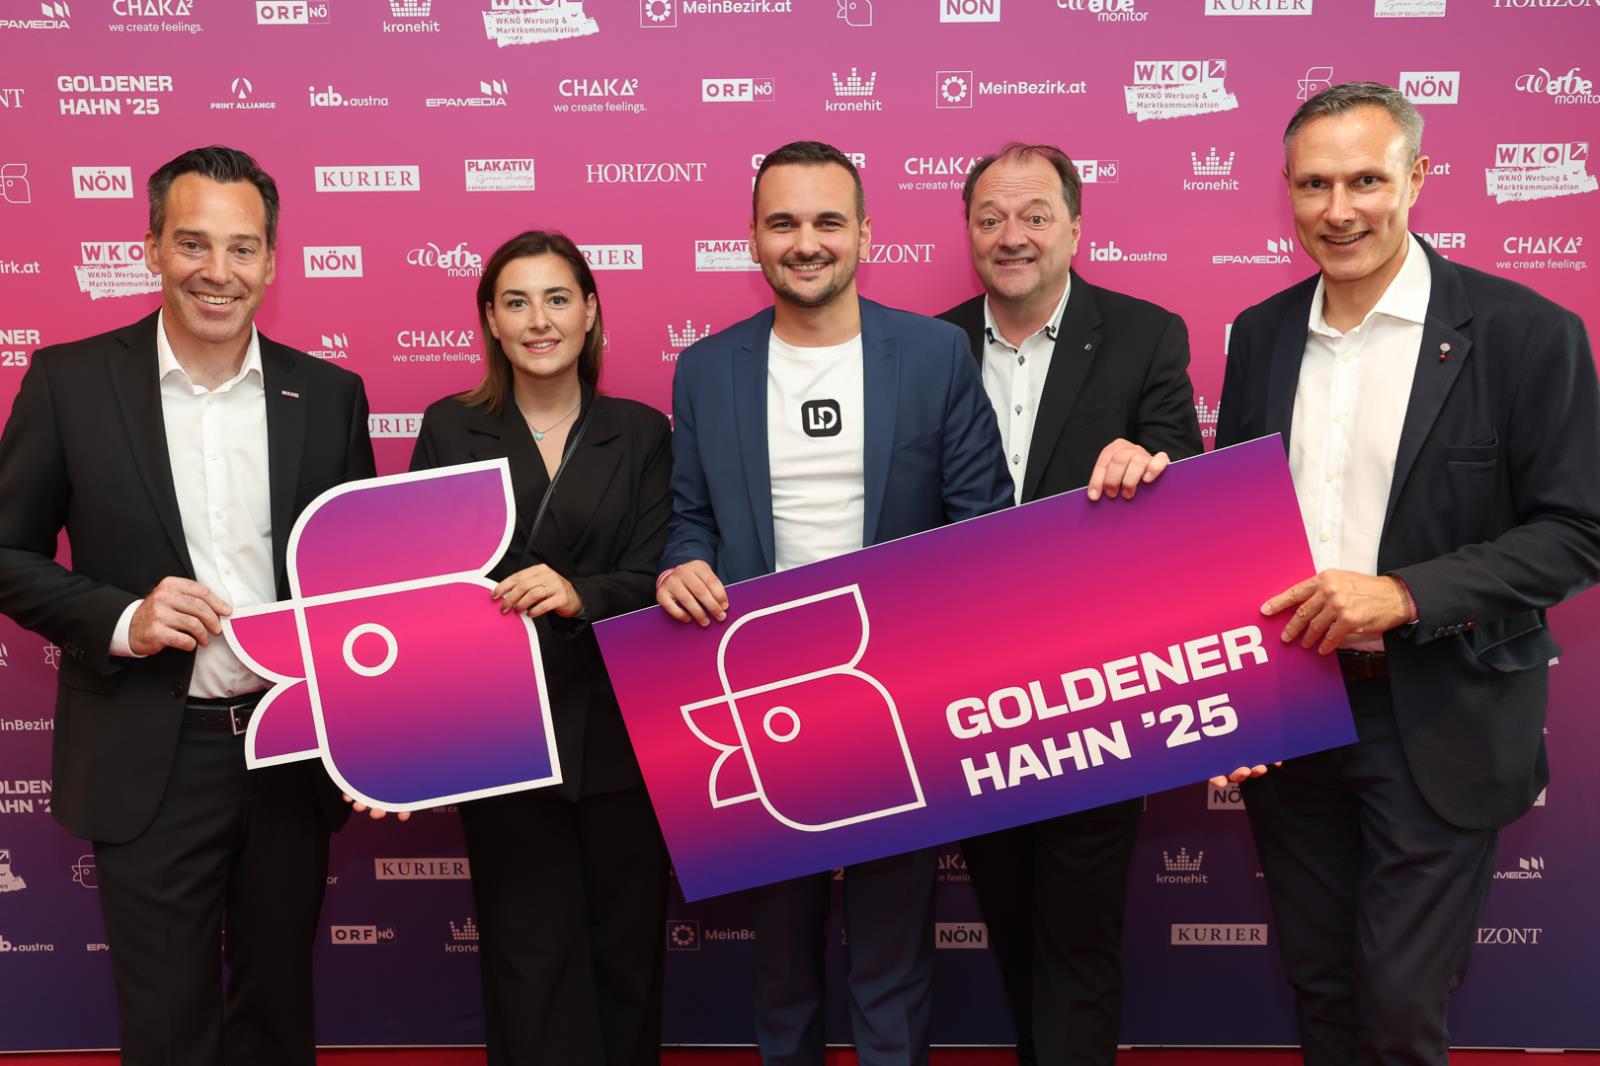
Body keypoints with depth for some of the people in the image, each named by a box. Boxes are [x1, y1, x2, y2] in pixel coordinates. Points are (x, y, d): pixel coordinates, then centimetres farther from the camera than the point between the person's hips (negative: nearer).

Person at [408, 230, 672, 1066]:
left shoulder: (641, 433, 4)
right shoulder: (450, 430, 4)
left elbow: (654, 583, -4)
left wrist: (578, 595, -24)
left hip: (615, 732, 1)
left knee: (626, 951, 12)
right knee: (530, 959, 6)